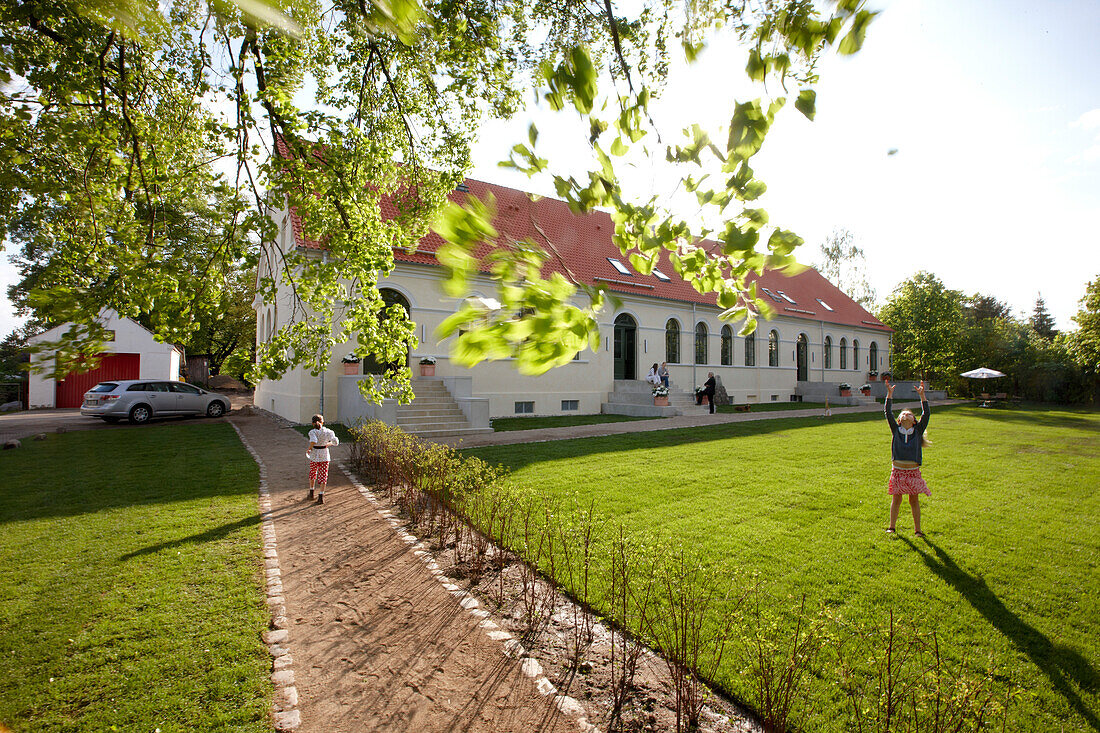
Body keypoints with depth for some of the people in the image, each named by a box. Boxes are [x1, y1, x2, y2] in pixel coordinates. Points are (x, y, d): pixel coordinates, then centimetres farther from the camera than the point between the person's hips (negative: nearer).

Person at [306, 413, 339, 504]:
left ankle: (311, 492, 37)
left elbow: (313, 441, -29)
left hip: (314, 455, 0)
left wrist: (309, 449, -13)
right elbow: (336, 442, -9)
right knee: (323, 476, 3)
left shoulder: (312, 432, -11)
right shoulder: (328, 431, -5)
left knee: (312, 473, 23)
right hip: (324, 456, 0)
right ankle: (321, 496, -6)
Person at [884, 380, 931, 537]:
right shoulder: (896, 430, 4)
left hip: (913, 471, 0)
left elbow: (926, 414, -5)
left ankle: (917, 529, 19)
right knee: (896, 499, 7)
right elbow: (888, 413, -5)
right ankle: (892, 526, 18)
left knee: (914, 501, 7)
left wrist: (922, 395, -11)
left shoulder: (918, 431, 5)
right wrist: (889, 395, -10)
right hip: (898, 470, 0)